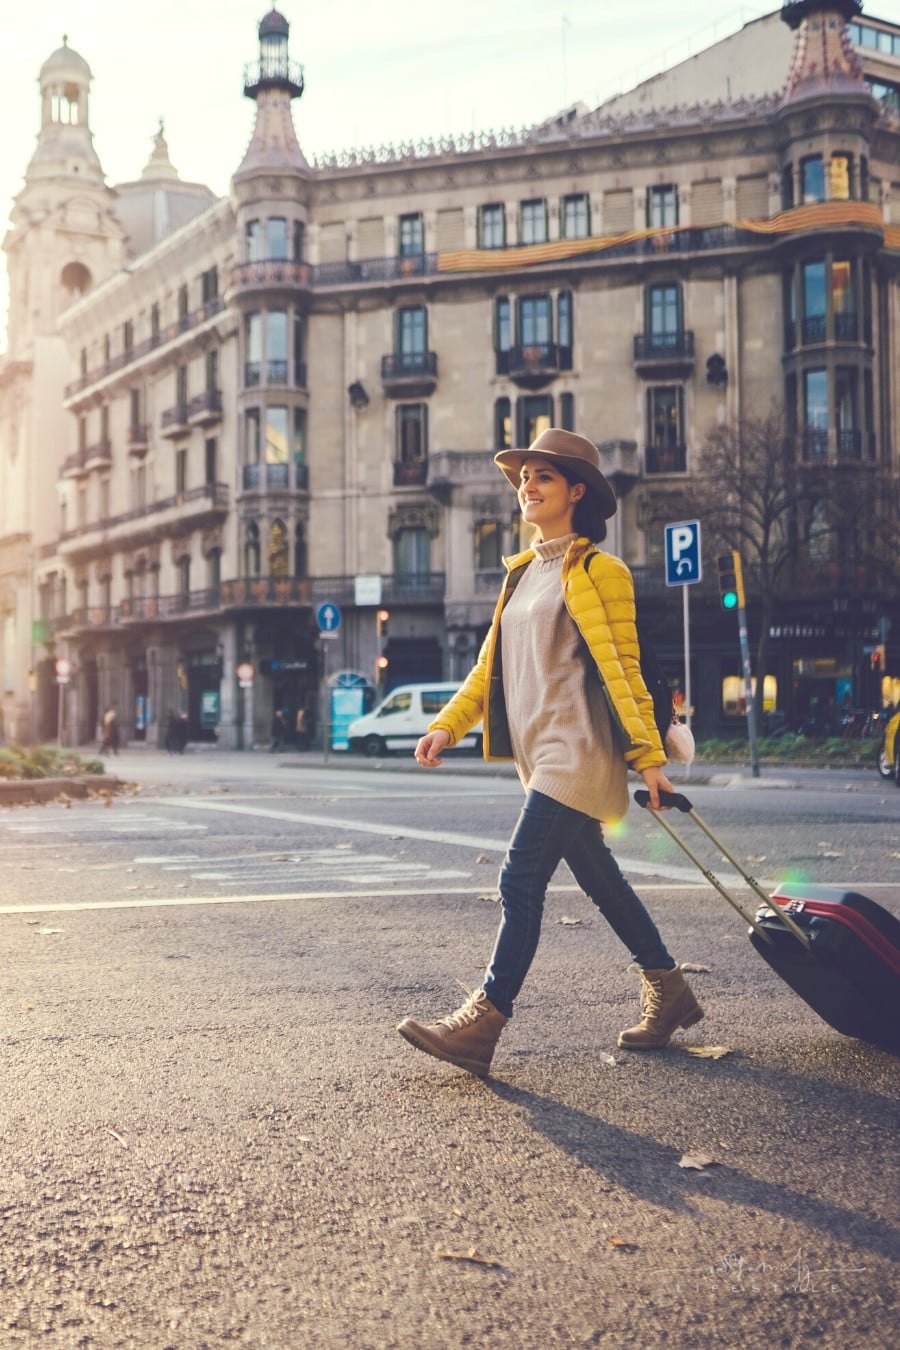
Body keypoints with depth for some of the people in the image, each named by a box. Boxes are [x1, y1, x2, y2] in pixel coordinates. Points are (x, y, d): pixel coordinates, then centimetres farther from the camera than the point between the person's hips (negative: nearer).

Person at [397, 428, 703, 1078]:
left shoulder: (597, 571, -5)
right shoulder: (522, 573, 18)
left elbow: (623, 670, -9)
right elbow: (490, 666, 17)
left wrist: (649, 758, -12)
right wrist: (448, 726, 6)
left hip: (577, 751, -8)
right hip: (539, 756, 8)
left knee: (521, 880, -12)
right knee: (600, 879, 14)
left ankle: (483, 1023, -8)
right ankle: (669, 992, 28)